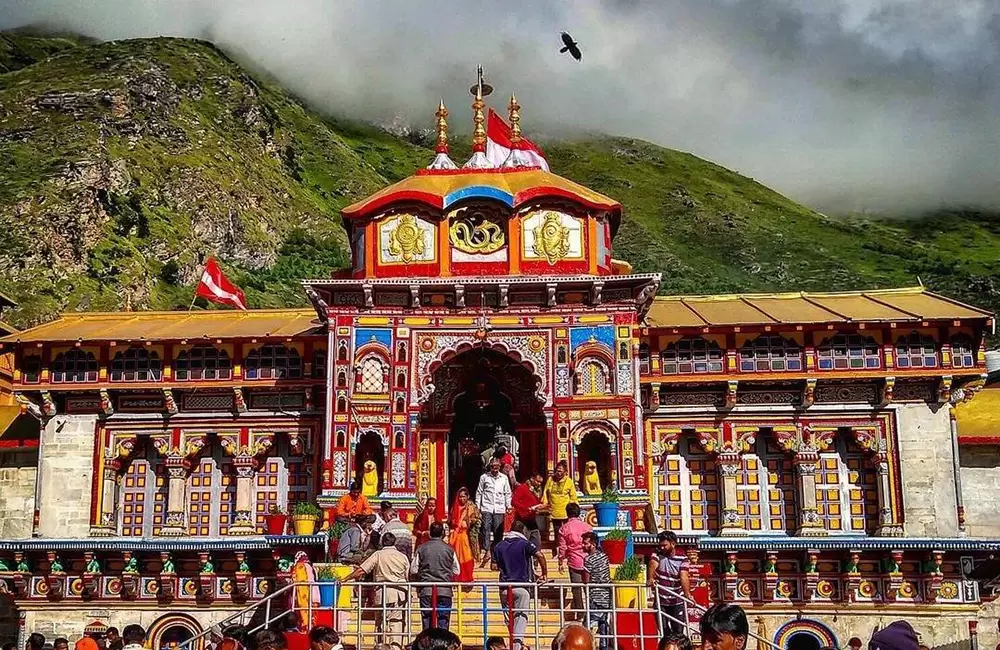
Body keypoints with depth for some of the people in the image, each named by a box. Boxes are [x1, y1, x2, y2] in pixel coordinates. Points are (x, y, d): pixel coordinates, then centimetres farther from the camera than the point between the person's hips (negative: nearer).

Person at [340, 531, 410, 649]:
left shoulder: (378, 555, 1)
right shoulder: (403, 556, 7)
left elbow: (361, 570, -5)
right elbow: (407, 576, 9)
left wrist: (345, 579, -1)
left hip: (382, 593, -1)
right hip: (400, 594, 1)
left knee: (381, 621, 10)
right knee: (396, 621, 1)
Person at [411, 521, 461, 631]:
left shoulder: (421, 549, -1)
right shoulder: (449, 549, 0)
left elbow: (413, 570, 1)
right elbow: (457, 571, 5)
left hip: (426, 590, 0)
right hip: (445, 591, 0)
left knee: (427, 622, 5)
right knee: (443, 622, 4)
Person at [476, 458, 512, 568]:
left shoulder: (504, 478, 9)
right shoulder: (484, 477, 5)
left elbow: (508, 493, 13)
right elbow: (479, 492, 8)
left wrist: (508, 507, 6)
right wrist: (477, 506, 3)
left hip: (499, 509, 1)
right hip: (487, 507, -1)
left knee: (498, 531, 1)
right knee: (486, 528, -14)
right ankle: (486, 551, -15)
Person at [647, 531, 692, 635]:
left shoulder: (683, 559, -9)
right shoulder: (657, 555, -4)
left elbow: (684, 577, -25)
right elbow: (652, 566, -25)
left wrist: (687, 594, -42)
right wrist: (650, 579, -47)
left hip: (677, 602, -1)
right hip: (660, 601, 1)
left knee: (678, 631, 3)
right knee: (664, 631, 5)